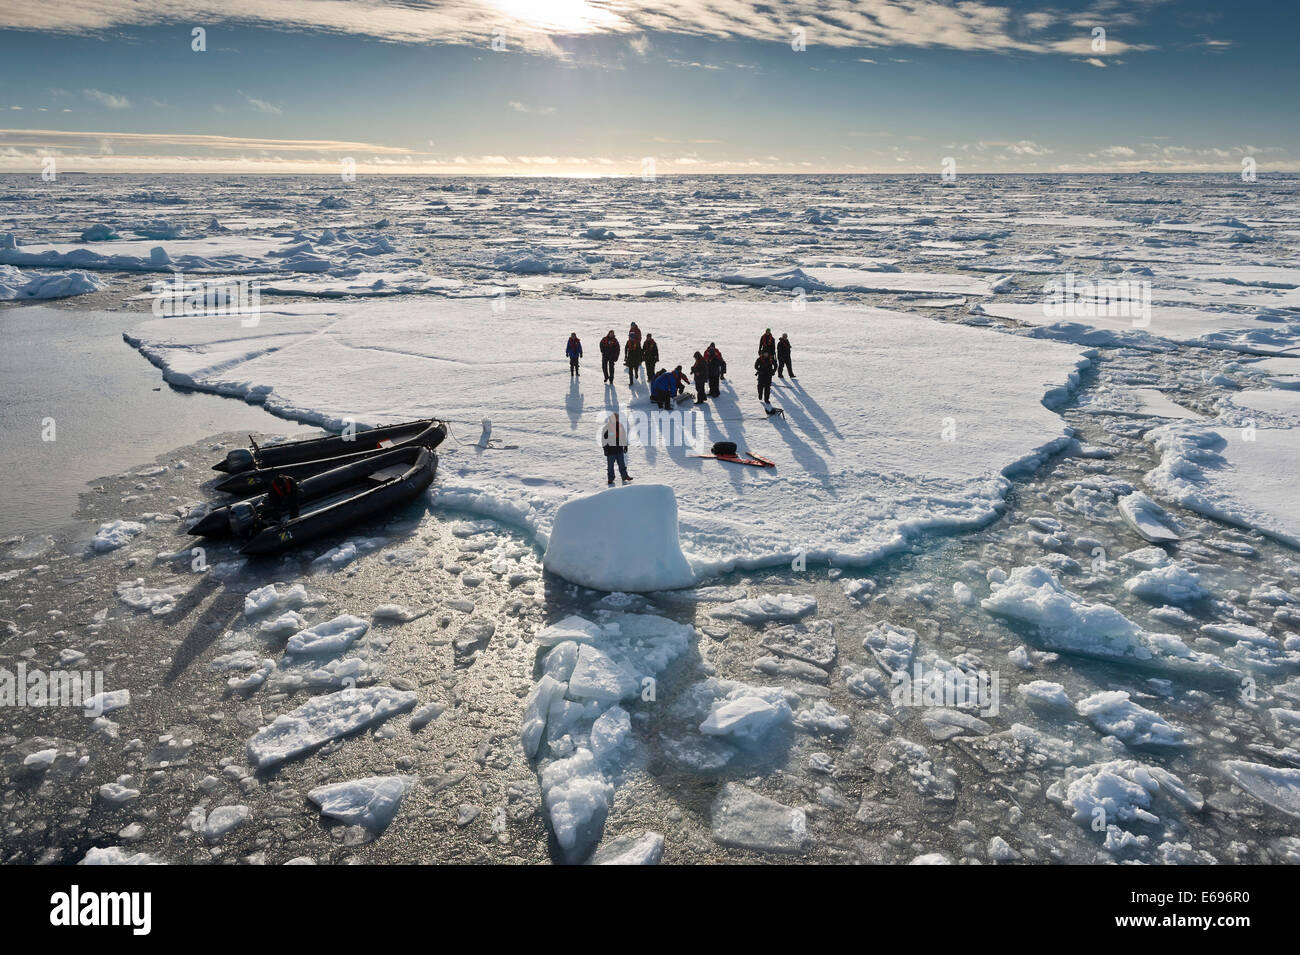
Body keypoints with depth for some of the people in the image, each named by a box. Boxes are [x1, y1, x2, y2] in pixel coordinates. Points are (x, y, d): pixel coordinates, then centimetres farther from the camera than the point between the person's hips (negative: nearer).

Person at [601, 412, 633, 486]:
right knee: (610, 465, 3)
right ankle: (610, 479, 11)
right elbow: (604, 438, -6)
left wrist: (625, 446, 16)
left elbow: (624, 437, 17)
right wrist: (605, 447, -9)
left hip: (619, 449, 4)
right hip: (610, 450, -4)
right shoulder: (607, 427, -9)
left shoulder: (620, 426, 7)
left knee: (622, 464, 12)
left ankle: (624, 476, 22)